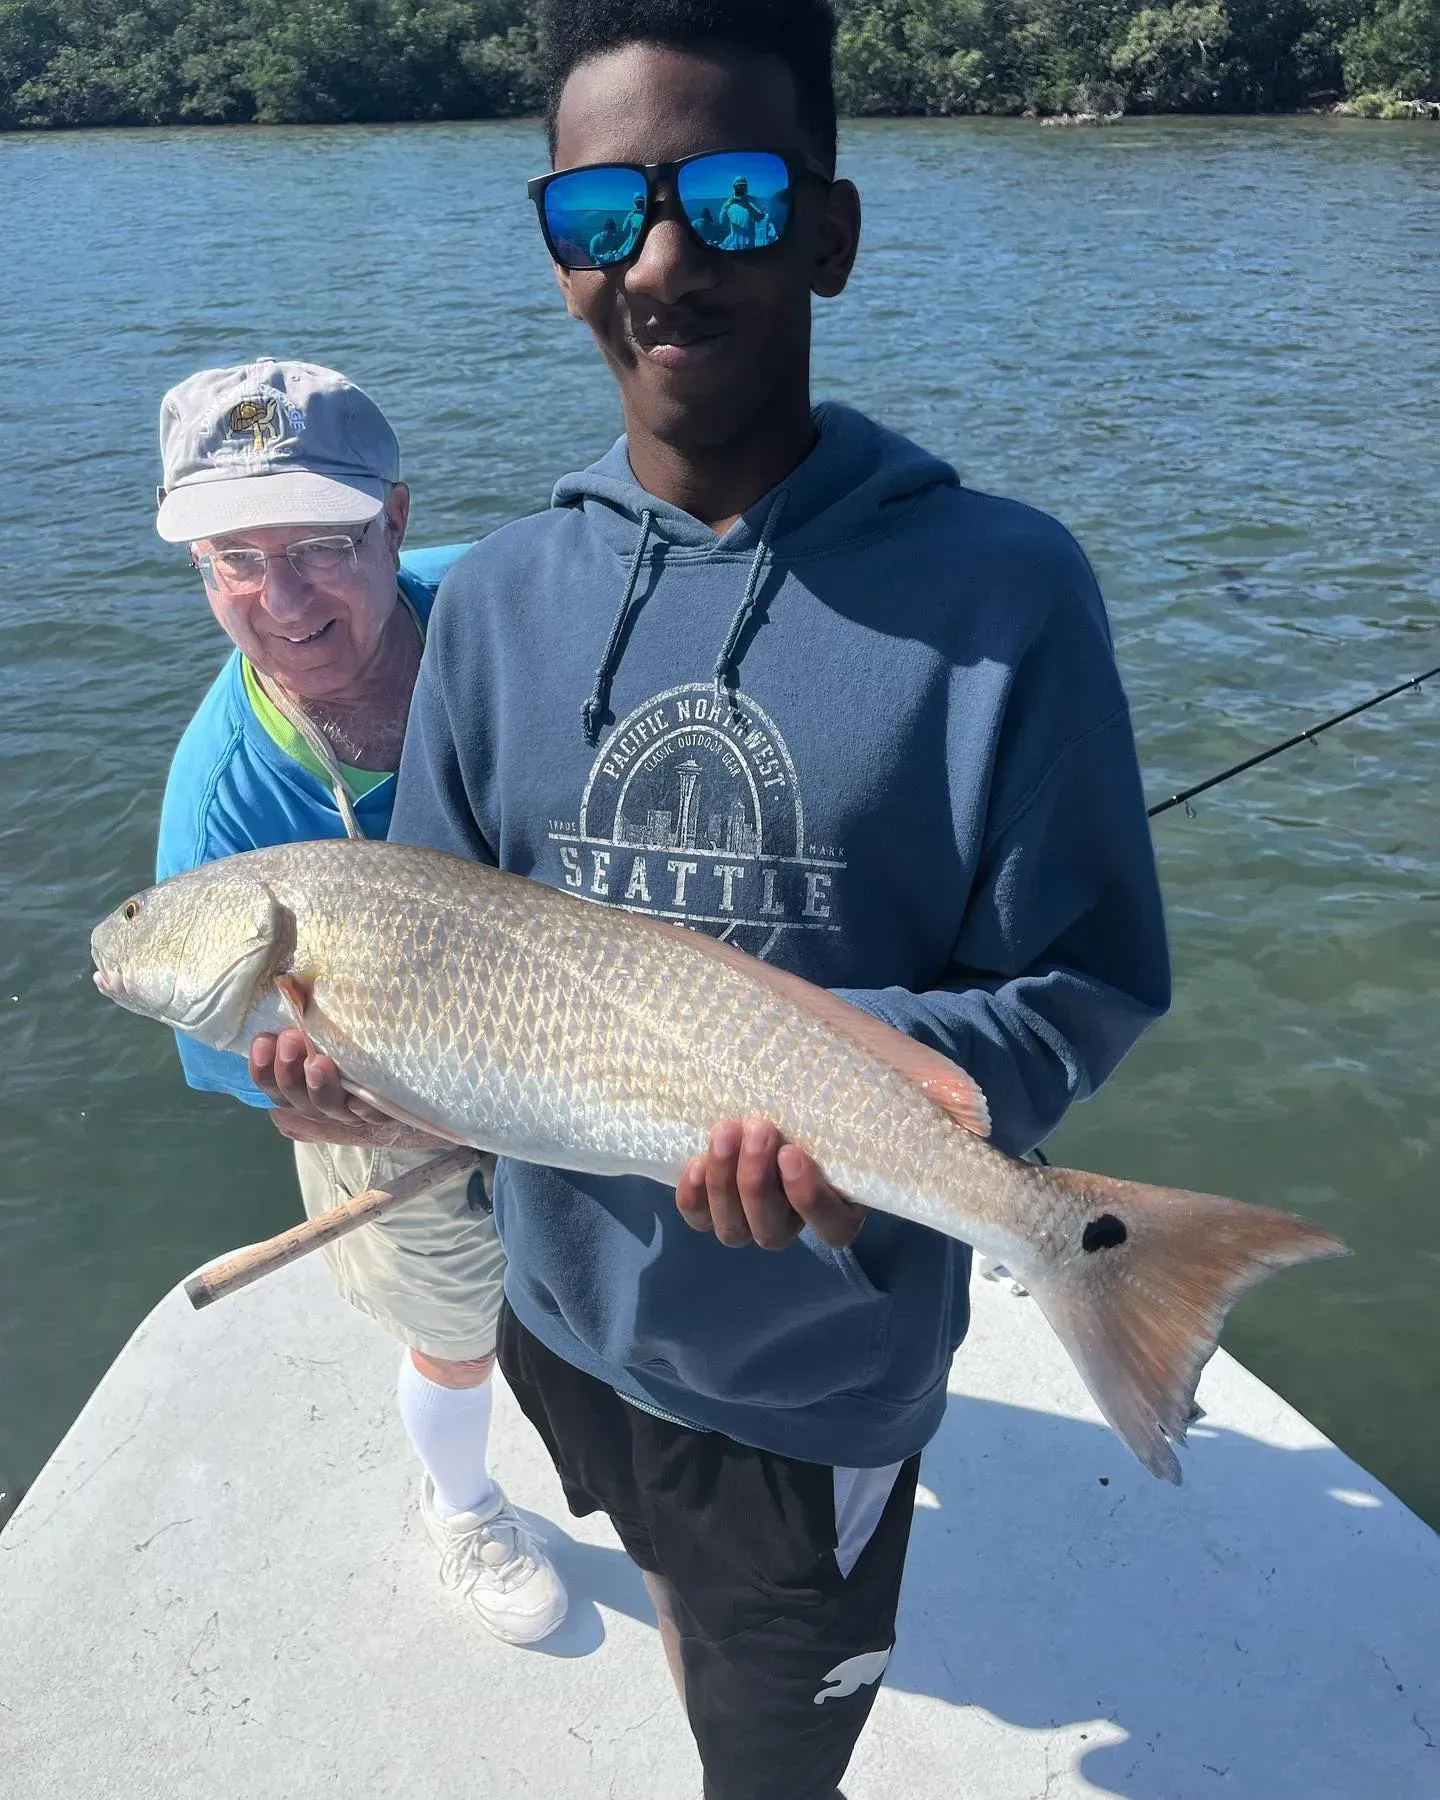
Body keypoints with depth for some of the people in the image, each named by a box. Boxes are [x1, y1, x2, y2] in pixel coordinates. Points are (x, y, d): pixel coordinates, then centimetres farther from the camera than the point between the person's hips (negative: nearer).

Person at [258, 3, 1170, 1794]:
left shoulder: (999, 584, -19)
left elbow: (1088, 981, -15)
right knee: (675, 1586, 35)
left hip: (823, 1362, -4)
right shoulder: (499, 593, -7)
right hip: (568, 1303, 5)